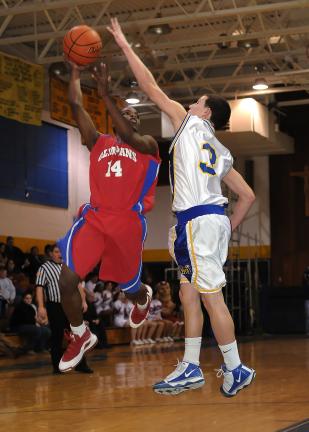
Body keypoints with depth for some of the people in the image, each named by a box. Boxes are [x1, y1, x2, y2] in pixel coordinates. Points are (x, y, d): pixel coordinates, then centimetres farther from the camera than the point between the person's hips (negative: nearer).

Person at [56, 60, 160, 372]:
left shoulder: (147, 145, 9)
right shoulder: (99, 143, 17)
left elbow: (129, 138, -14)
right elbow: (76, 106, 9)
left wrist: (105, 95, -19)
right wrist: (75, 72, 4)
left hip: (128, 223, -2)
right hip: (94, 217, 2)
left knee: (129, 286, 12)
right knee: (67, 279, -14)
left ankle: (143, 300, 53)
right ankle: (81, 337, 9)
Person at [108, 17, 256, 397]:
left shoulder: (190, 123, 4)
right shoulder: (222, 153, 22)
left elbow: (151, 87, 4)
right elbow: (247, 196, 20)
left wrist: (125, 45, 11)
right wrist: (228, 229, 25)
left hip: (197, 220, -8)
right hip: (214, 218, 8)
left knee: (211, 296, -6)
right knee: (189, 294, 13)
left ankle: (235, 369, -2)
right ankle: (191, 368, 17)